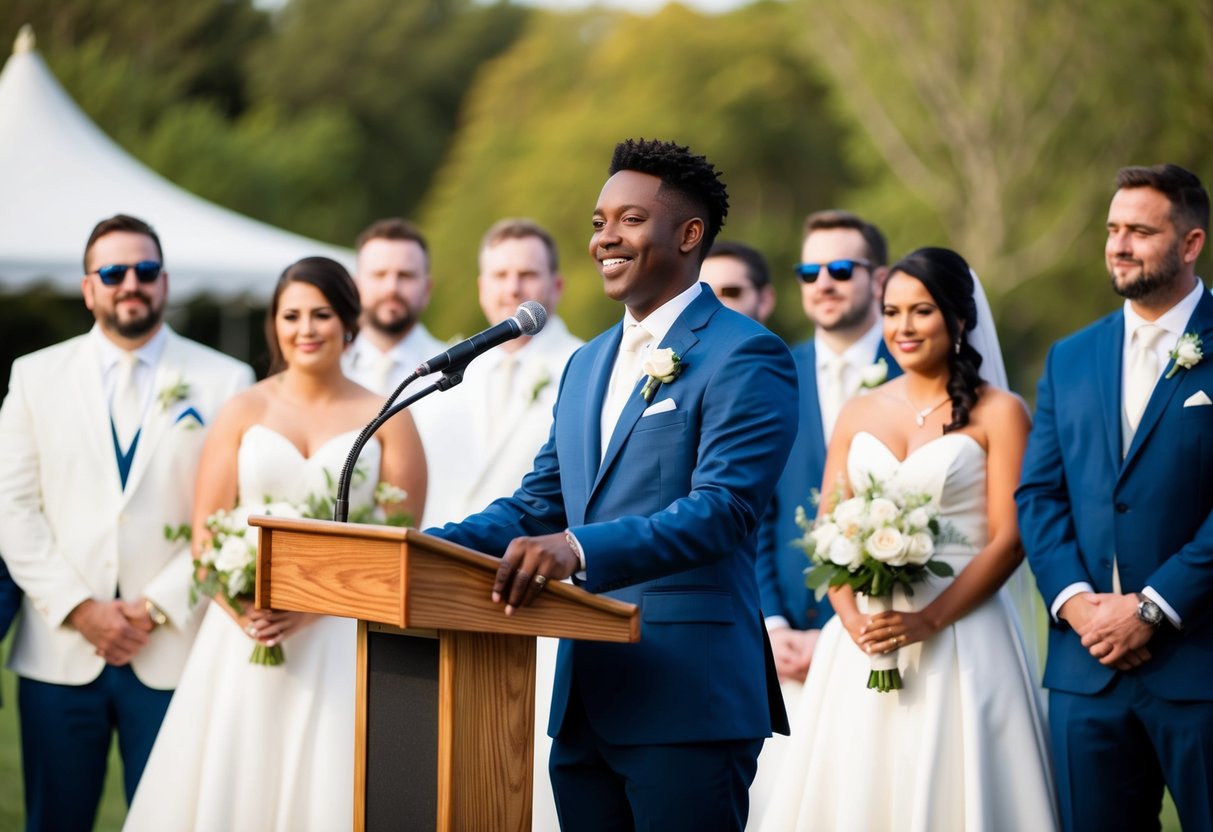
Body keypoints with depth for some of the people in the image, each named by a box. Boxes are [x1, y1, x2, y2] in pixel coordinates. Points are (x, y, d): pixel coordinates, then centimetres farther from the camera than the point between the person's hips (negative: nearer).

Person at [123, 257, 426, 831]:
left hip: (340, 640, -1)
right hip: (243, 631, 1)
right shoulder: (244, 411, 9)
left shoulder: (387, 420, 6)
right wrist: (241, 609, -13)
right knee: (230, 782, -2)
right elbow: (204, 531, 5)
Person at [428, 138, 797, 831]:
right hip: (584, 702, 8)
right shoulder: (587, 365, 19)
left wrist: (580, 549, -31)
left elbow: (722, 510, -19)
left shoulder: (746, 357, -7)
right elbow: (538, 505, 18)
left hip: (686, 699, -8)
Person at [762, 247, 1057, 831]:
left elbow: (1009, 539, -7)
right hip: (861, 640, 4)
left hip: (960, 639, -4)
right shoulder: (857, 415, 13)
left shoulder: (998, 413, 0)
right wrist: (851, 617, -9)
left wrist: (930, 619, -17)